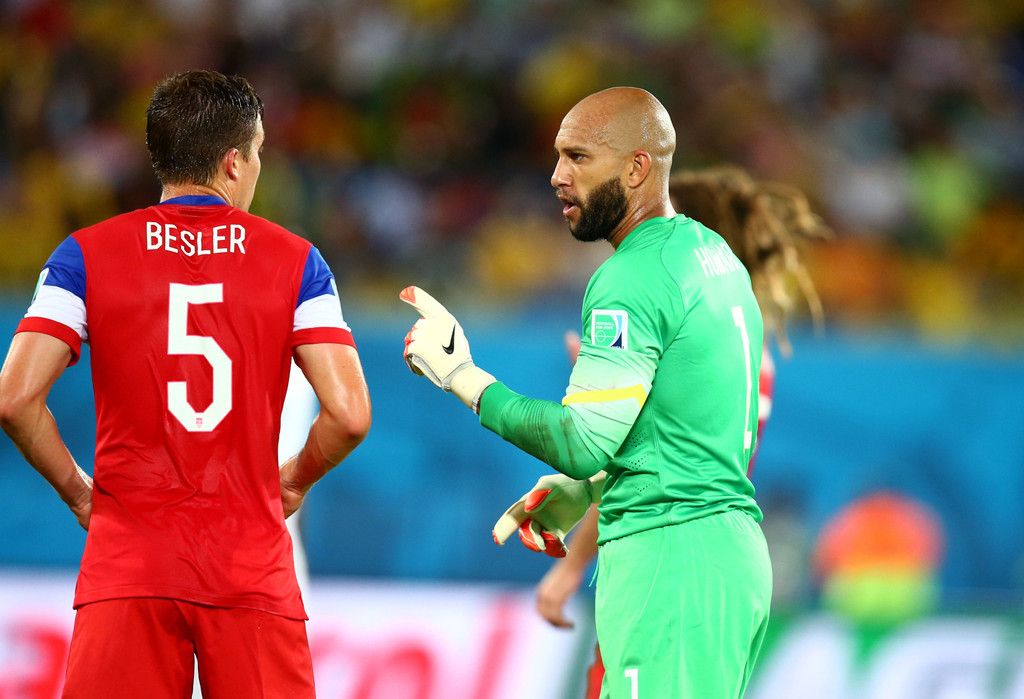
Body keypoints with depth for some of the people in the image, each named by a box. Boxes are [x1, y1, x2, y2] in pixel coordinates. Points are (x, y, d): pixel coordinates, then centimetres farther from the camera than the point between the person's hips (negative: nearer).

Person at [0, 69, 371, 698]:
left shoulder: (88, 254, 3)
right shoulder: (295, 261, 3)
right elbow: (349, 415, -6)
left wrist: (76, 491, 8)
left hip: (126, 571, 0)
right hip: (254, 570, 0)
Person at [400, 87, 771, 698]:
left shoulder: (631, 281, -14)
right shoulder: (716, 255, 16)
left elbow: (583, 443, -18)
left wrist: (462, 377, -10)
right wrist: (573, 495, 23)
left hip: (666, 560, -10)